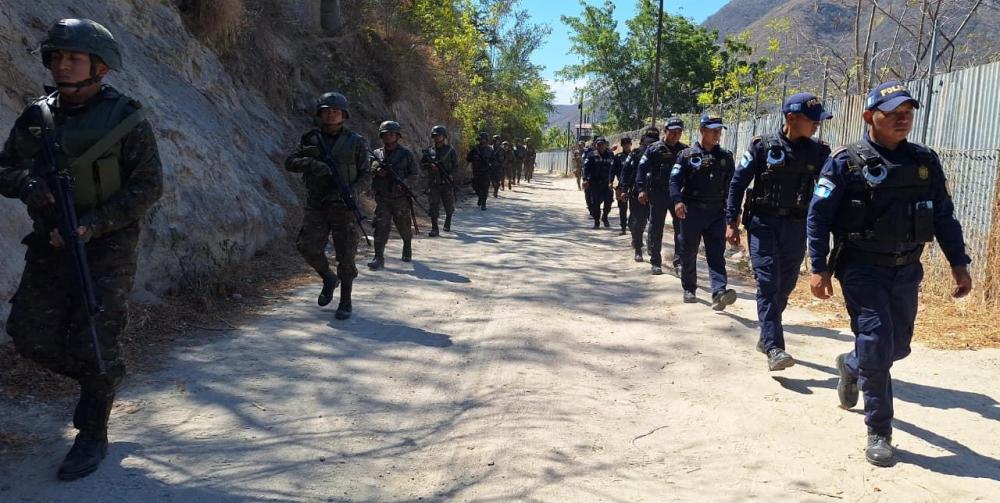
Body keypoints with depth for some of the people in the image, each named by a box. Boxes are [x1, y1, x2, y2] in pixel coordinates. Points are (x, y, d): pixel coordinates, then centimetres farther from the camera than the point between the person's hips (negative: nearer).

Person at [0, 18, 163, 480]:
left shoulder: (125, 118, -10)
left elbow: (149, 186, -12)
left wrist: (94, 223, -21)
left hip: (108, 246, -5)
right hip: (49, 244, 5)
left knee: (95, 342, -5)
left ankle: (93, 437, 10)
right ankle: (96, 381, 31)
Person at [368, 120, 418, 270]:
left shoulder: (406, 153, 2)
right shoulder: (376, 154, 8)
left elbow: (414, 173, 3)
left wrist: (405, 183, -15)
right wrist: (376, 171, -17)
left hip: (401, 198, -1)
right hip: (382, 199, 1)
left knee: (404, 228, 12)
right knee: (381, 227, -11)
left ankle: (407, 251, 37)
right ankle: (378, 258, -12)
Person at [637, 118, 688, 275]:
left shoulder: (685, 150, 8)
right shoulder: (654, 149, -1)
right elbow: (642, 168, -5)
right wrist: (642, 189, -14)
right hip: (658, 195, -2)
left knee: (681, 228, -4)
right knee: (655, 229, 4)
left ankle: (679, 262, 1)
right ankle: (655, 263, 13)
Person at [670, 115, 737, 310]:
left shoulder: (726, 156, 11)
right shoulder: (687, 155, 2)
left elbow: (732, 184, 14)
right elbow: (675, 180, -5)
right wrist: (677, 200, -22)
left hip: (717, 212, 1)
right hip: (692, 211, -1)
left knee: (716, 254, -8)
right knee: (689, 253, 8)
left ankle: (719, 293, -19)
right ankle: (689, 289, 24)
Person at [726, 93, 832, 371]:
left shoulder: (818, 152, 5)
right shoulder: (762, 146, -4)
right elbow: (738, 183, -2)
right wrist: (732, 222, -5)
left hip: (796, 227, 4)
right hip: (763, 223, -4)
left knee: (785, 286, 11)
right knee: (768, 284, -10)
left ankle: (766, 337, 30)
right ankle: (774, 348, -12)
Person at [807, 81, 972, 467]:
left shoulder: (926, 162, 5)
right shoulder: (846, 162, -8)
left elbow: (944, 216, 11)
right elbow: (818, 216, -8)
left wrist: (959, 264, 7)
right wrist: (819, 268, -13)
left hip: (906, 270, 5)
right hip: (862, 268, -5)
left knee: (898, 347, 14)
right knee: (876, 345, -8)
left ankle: (851, 366, 47)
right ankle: (879, 433, 4)